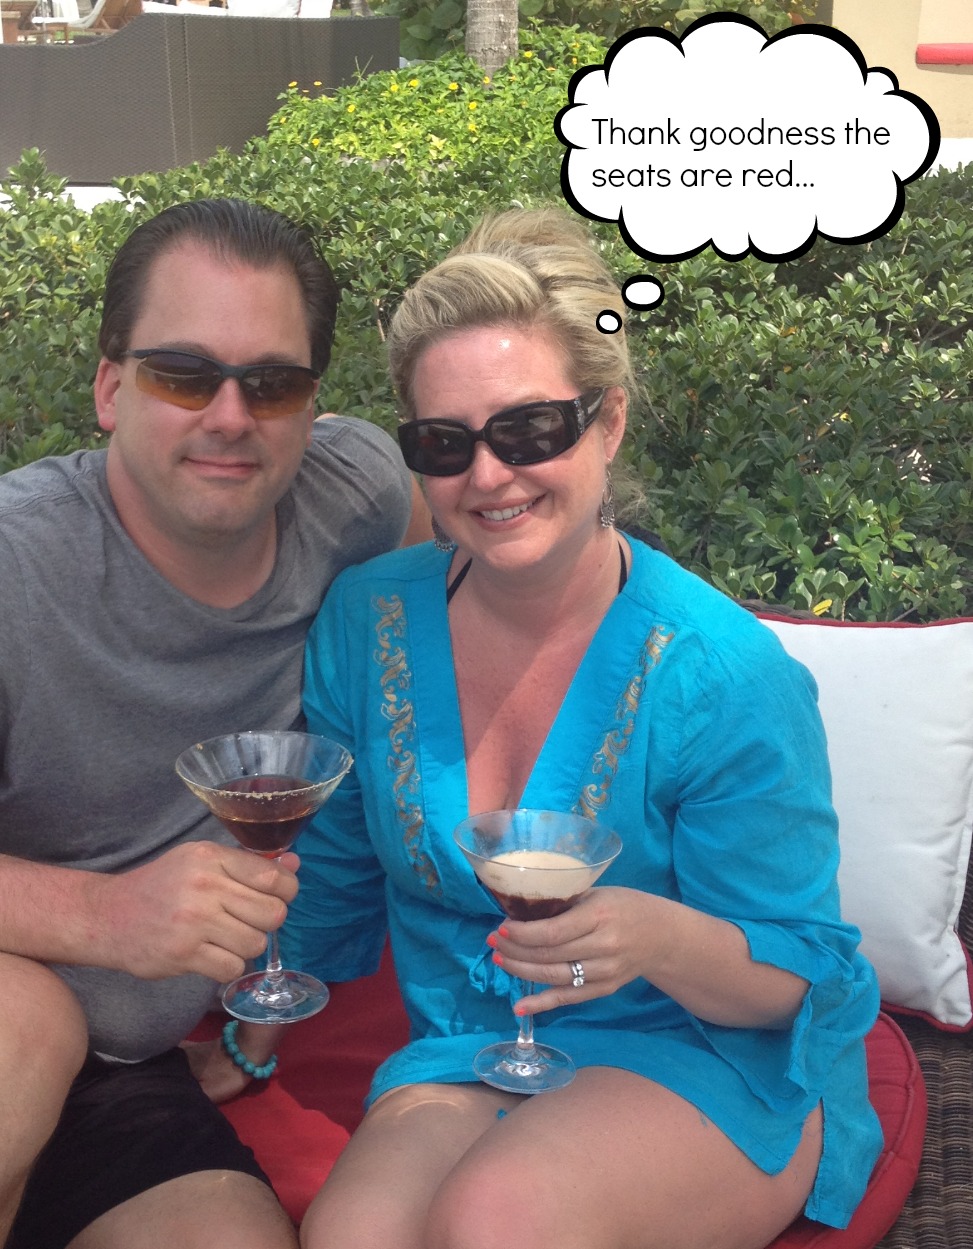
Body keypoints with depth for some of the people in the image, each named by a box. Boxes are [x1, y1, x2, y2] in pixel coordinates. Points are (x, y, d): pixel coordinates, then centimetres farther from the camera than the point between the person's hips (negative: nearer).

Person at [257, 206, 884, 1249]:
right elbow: (332, 880, 13)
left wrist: (662, 940, -30)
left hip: (714, 1060, -2)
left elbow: (797, 980, -11)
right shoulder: (368, 621, -4)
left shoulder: (725, 676, -18)